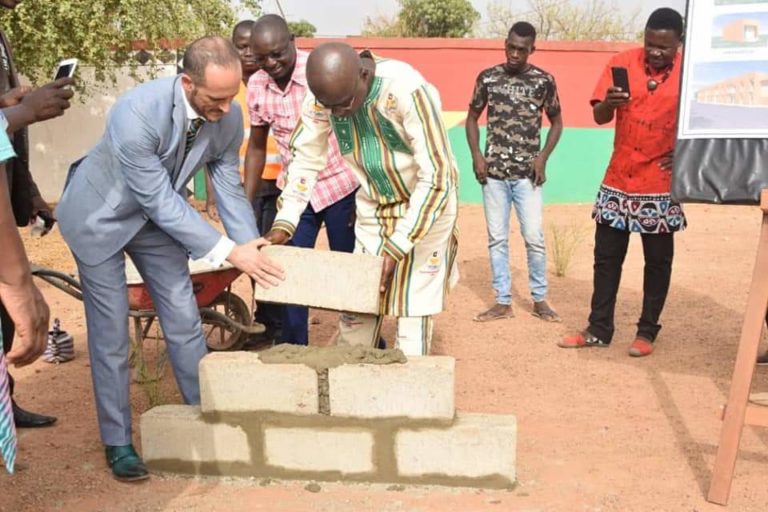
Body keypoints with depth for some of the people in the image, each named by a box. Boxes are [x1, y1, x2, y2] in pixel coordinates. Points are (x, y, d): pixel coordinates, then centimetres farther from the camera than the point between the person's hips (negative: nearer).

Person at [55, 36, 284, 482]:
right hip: (101, 216, -5)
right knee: (111, 332, -1)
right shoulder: (138, 113, -36)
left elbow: (229, 186, -9)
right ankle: (118, 442, 14)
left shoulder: (228, 116, -19)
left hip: (157, 215, 5)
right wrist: (229, 251, -33)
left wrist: (252, 246, -21)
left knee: (184, 320, 6)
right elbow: (160, 199, -33)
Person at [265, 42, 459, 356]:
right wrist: (283, 224, -14)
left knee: (413, 309, -2)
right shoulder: (322, 96, -17)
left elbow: (436, 177, -29)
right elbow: (305, 159, -3)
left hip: (428, 203, -4)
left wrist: (397, 247, -30)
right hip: (373, 206, 4)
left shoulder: (407, 91, -32)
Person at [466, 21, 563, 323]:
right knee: (497, 238, 5)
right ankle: (503, 302, 14)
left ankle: (539, 299, 15)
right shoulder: (487, 77, 2)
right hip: (493, 172, 2)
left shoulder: (544, 81, -1)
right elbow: (472, 117, 11)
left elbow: (557, 122, 8)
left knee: (534, 237, -2)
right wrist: (476, 155, -2)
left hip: (527, 173, -1)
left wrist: (543, 157, -5)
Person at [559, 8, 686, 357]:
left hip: (661, 186, -1)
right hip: (618, 181, 2)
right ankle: (598, 330, 17)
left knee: (658, 261, 7)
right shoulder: (622, 63, -2)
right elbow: (599, 117, -5)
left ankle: (647, 332, 20)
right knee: (606, 257, 7)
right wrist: (609, 103, -27)